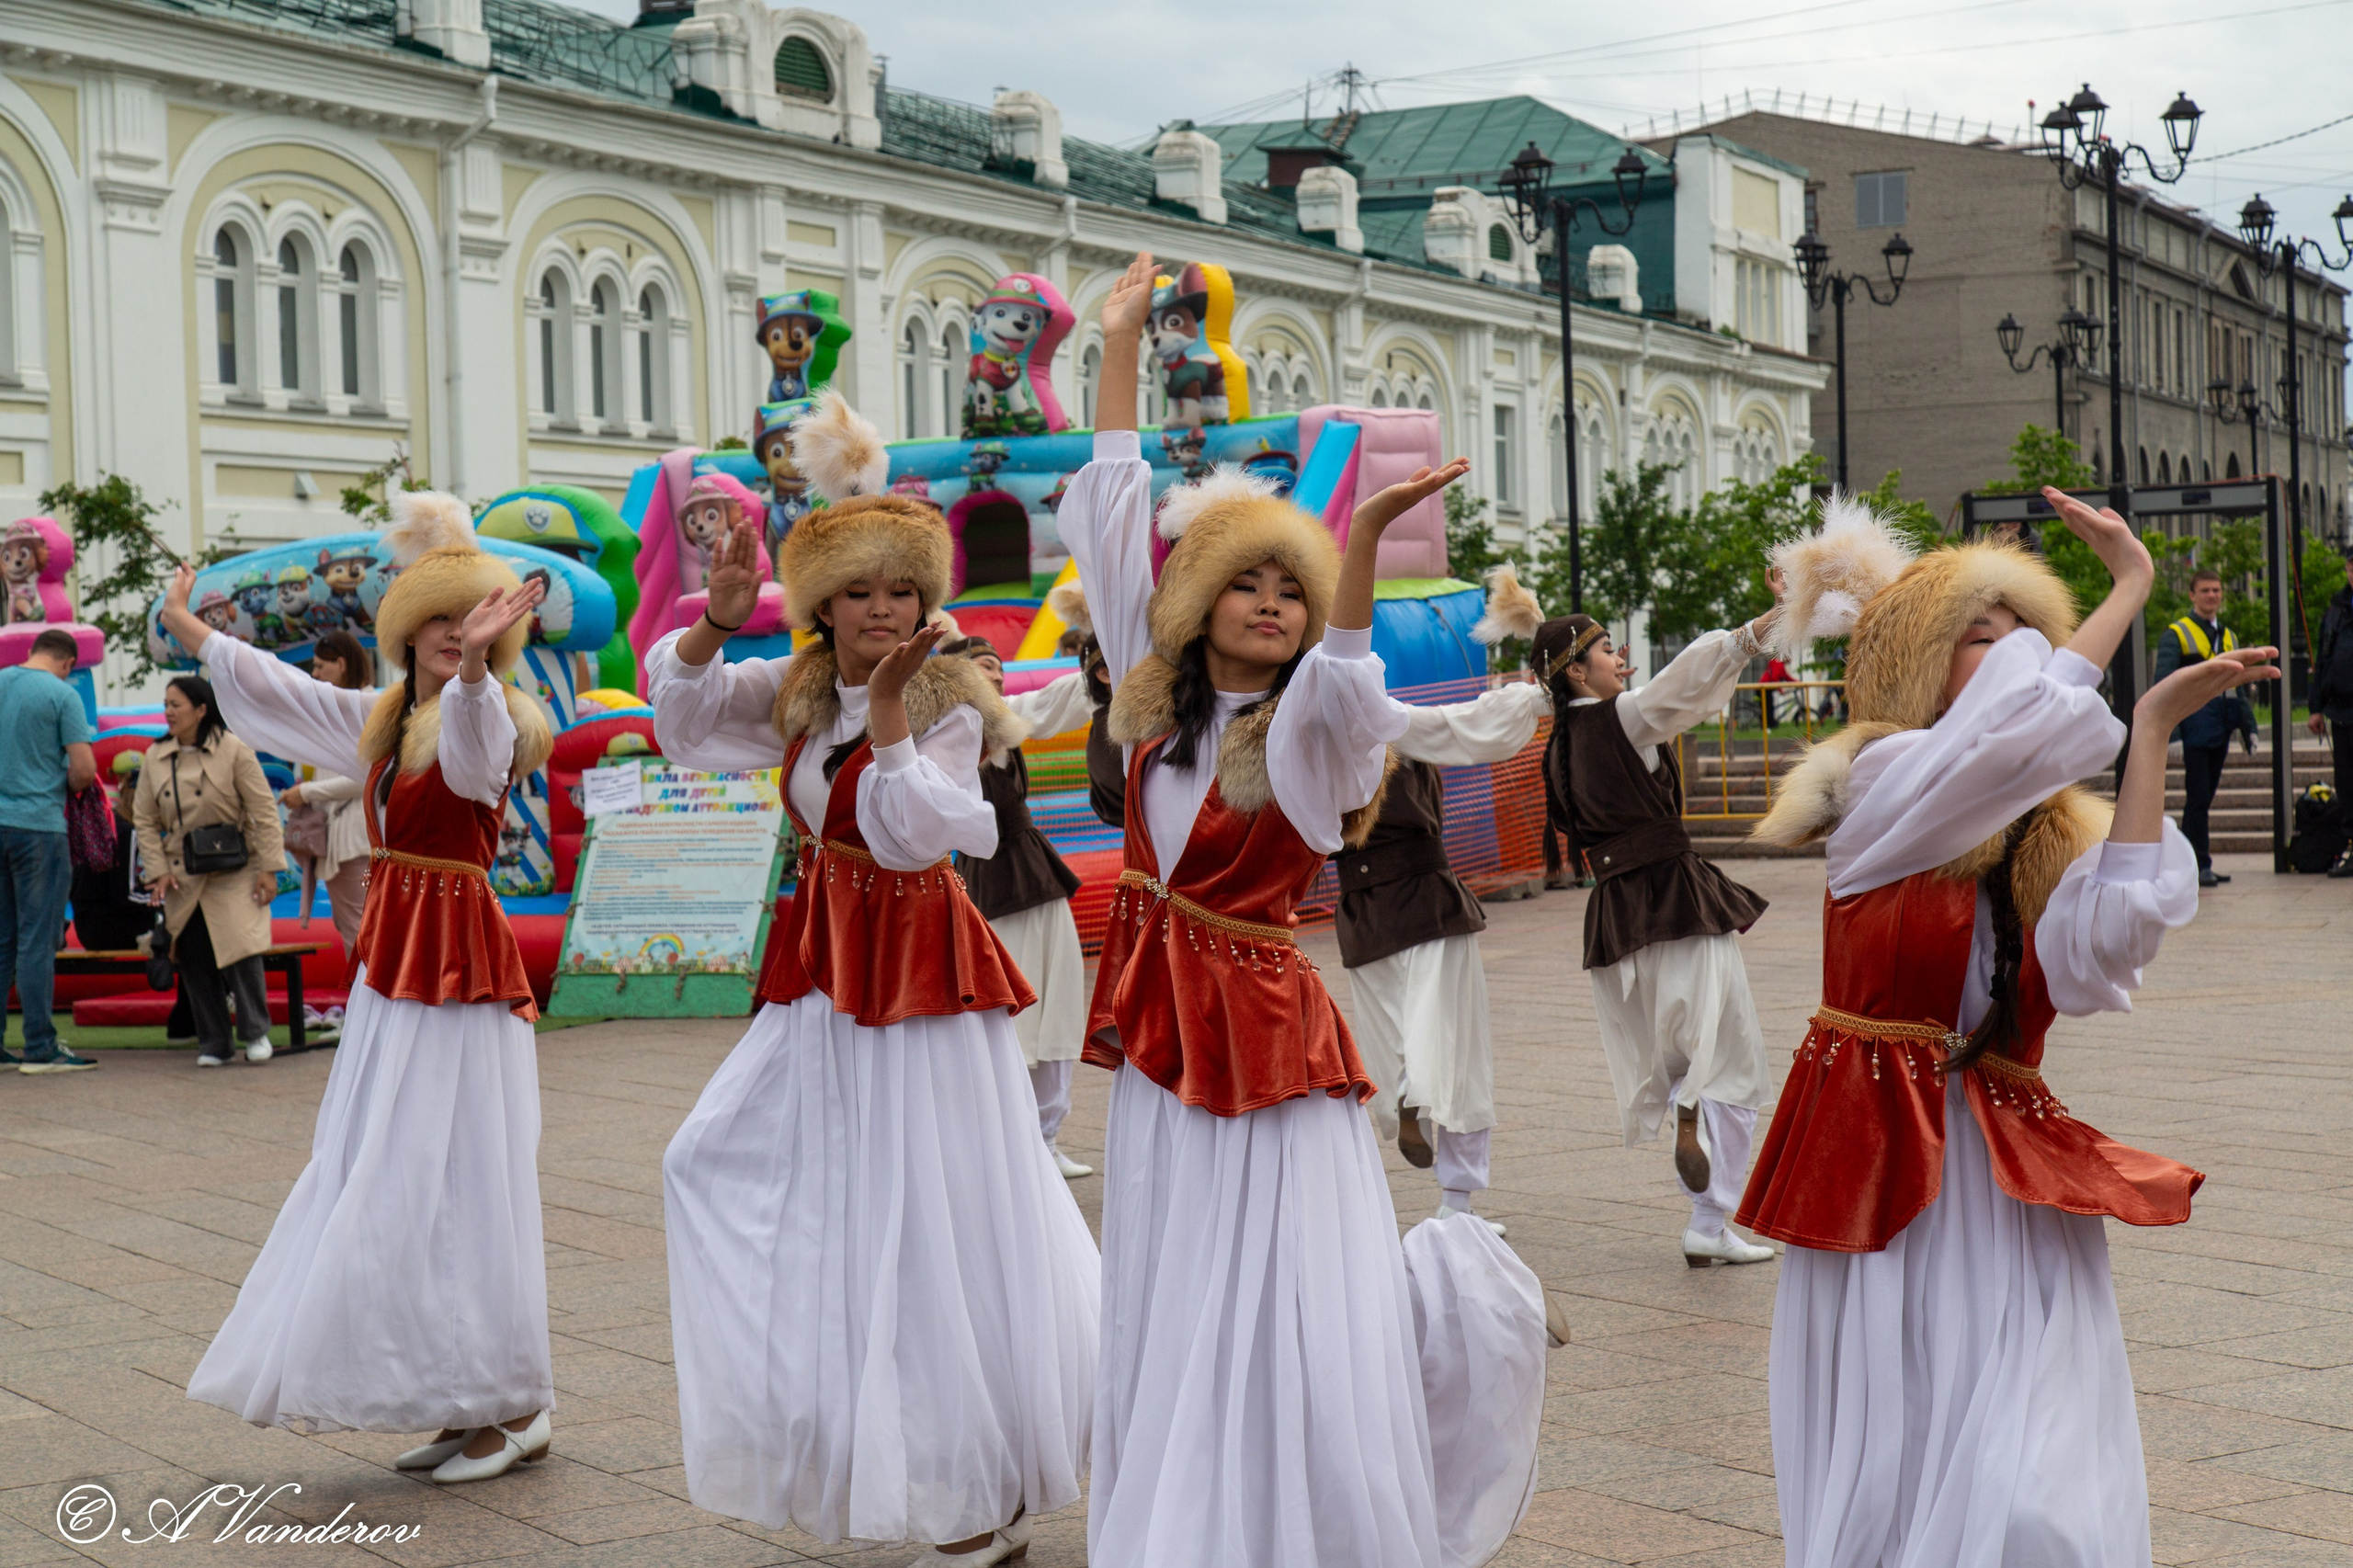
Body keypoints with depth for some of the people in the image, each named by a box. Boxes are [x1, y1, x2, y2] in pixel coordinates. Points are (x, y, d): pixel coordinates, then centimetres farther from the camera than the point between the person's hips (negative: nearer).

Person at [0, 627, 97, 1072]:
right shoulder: (62, 694, -8)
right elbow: (84, 769, -12)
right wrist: (68, 787, 8)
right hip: (38, 825, -6)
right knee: (37, 939, -3)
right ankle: (40, 1048, -1)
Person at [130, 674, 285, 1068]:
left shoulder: (234, 751, -7)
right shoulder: (155, 758, 5)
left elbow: (264, 812, -6)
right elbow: (145, 820, 9)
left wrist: (269, 868, -11)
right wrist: (157, 870, -2)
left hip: (234, 872, -4)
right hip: (182, 877, 4)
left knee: (241, 949, -14)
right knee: (194, 960, 2)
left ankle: (256, 1033, 4)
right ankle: (213, 1043, 14)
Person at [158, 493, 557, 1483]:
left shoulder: (491, 721, -9)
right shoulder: (380, 722, 15)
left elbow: (474, 747, -34)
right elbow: (276, 689, 29)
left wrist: (473, 665, -53)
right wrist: (186, 627, 39)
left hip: (457, 962, -9)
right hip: (392, 958, 9)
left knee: (448, 1184, -9)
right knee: (390, 1182, 9)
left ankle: (516, 1408, 0)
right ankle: (465, 1404, 16)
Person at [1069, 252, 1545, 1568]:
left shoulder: (1311, 734, -8)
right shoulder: (1158, 701, 5)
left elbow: (1343, 678, -32)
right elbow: (1114, 521, 8)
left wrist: (1364, 540, -47)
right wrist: (1122, 346, 9)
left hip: (1268, 1042, -5)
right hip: (1162, 1045, 5)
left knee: (1287, 1339, -8)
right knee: (1165, 1326, 12)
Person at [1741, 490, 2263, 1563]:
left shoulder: (2053, 831, 7)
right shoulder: (1884, 783, -6)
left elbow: (2110, 934, -14)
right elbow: (2027, 718, -22)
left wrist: (2152, 726, -10)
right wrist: (2131, 583, -9)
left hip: (2010, 1190, 4)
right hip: (1880, 1177, -4)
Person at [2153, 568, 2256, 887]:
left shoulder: (2229, 638, 18)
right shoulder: (2175, 636, -3)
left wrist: (2248, 728, 13)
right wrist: (2171, 735, -16)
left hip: (2220, 731, 6)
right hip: (2194, 731, -6)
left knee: (2204, 798, 8)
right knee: (2198, 798, -7)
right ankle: (2199, 865, -3)